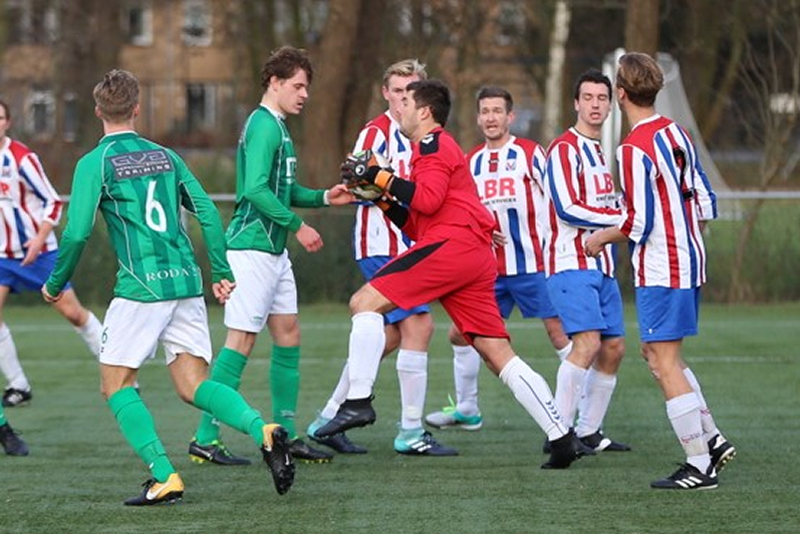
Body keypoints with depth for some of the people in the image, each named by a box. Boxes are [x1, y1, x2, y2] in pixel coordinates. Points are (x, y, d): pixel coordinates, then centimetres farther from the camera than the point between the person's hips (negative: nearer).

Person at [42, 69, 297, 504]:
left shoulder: (94, 164, -3)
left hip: (141, 287, -5)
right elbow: (207, 211, 10)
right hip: (186, 281, 5)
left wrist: (56, 284, 5)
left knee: (117, 385, 6)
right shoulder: (164, 156, 14)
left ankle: (164, 476, -8)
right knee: (193, 385, 8)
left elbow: (77, 232, -9)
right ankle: (263, 430, -17)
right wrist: (221, 272, 15)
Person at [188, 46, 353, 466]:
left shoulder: (277, 127, 17)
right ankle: (205, 439, -6)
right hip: (252, 246, -10)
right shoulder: (263, 126, -14)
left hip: (273, 249, 10)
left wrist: (324, 197, 9)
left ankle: (285, 433, 16)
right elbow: (257, 190, -23)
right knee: (241, 339, -8)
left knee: (288, 335, 11)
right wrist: (297, 225, -19)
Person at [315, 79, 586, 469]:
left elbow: (428, 200, -15)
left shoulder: (434, 144, 2)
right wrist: (383, 198, 19)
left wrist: (379, 176, -9)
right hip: (477, 256, 10)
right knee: (500, 356, 5)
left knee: (364, 303, -10)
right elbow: (417, 226, 29)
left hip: (452, 243, -10)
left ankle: (358, 402, -20)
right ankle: (563, 438, 0)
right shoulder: (433, 149, 32)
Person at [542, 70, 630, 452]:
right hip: (571, 263, -9)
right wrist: (621, 218, -16)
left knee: (614, 348, 8)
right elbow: (567, 209, -19)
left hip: (600, 264, 9)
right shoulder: (564, 148, -10)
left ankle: (589, 432, 16)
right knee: (588, 342, -21)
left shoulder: (597, 151, 19)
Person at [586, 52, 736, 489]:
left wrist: (603, 237, -2)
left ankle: (700, 466, -3)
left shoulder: (634, 150, -17)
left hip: (659, 270, -9)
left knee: (664, 361, -4)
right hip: (689, 260, 9)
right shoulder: (677, 133, 8)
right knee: (656, 352, 21)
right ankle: (712, 440, 20)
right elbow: (705, 205, 12)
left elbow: (639, 223, -19)